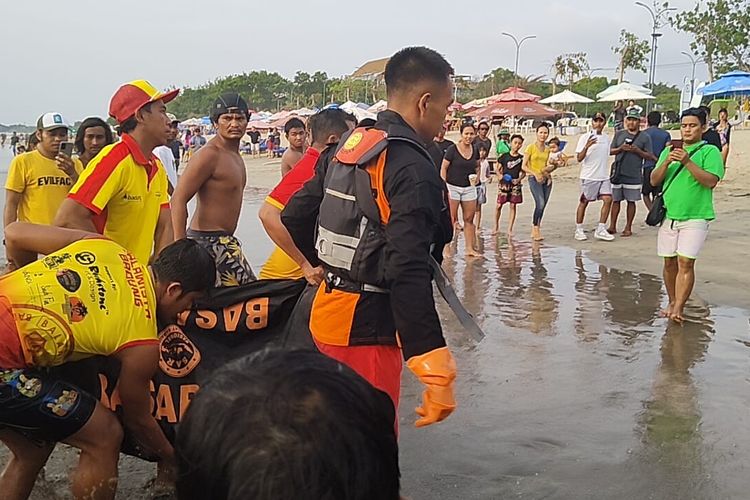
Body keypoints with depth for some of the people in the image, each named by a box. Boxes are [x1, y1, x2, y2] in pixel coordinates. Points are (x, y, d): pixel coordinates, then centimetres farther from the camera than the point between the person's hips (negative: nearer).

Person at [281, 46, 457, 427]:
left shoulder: (347, 147, 8)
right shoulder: (412, 168, -18)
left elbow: (294, 217, 15)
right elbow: (408, 273, -27)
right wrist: (435, 368, -27)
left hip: (329, 312, 9)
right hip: (367, 328, -9)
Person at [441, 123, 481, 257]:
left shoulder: (475, 150, 6)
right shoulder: (452, 149, -9)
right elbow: (443, 168, -7)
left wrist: (476, 176, 3)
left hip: (469, 188, 5)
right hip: (453, 187, -5)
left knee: (469, 219, 6)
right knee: (451, 219, -2)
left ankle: (470, 248, 13)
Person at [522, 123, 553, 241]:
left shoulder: (548, 149, 12)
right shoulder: (531, 147, -3)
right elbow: (524, 166, -5)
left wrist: (549, 176, 4)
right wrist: (535, 174, -17)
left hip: (546, 179, 5)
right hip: (534, 179, -5)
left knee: (542, 206, 3)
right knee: (540, 204, -21)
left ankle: (535, 231, 12)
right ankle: (536, 229, -10)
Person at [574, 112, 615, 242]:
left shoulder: (607, 138, 11)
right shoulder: (585, 138, -6)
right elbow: (579, 158, -12)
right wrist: (587, 146, -28)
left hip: (604, 176, 5)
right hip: (589, 176, -5)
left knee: (608, 199, -8)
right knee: (584, 202, 3)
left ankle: (600, 230, -2)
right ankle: (579, 230, 14)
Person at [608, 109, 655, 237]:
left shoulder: (645, 137, 3)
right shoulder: (619, 134, 10)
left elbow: (649, 156, 1)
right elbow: (610, 151, 11)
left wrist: (637, 150, -15)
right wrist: (621, 148, -8)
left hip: (634, 175, -2)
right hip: (618, 173, 2)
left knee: (631, 201, 4)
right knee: (615, 200, 6)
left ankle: (628, 228, 11)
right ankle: (612, 226, 13)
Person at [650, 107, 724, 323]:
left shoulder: (709, 151, -1)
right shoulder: (670, 150, 13)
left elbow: (711, 181, -13)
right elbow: (654, 180, 8)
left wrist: (687, 161, -19)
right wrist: (667, 162, -9)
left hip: (695, 217, -4)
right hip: (669, 215, 5)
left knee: (685, 262, -11)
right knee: (669, 262, 9)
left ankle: (678, 308, -11)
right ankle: (672, 302, 23)